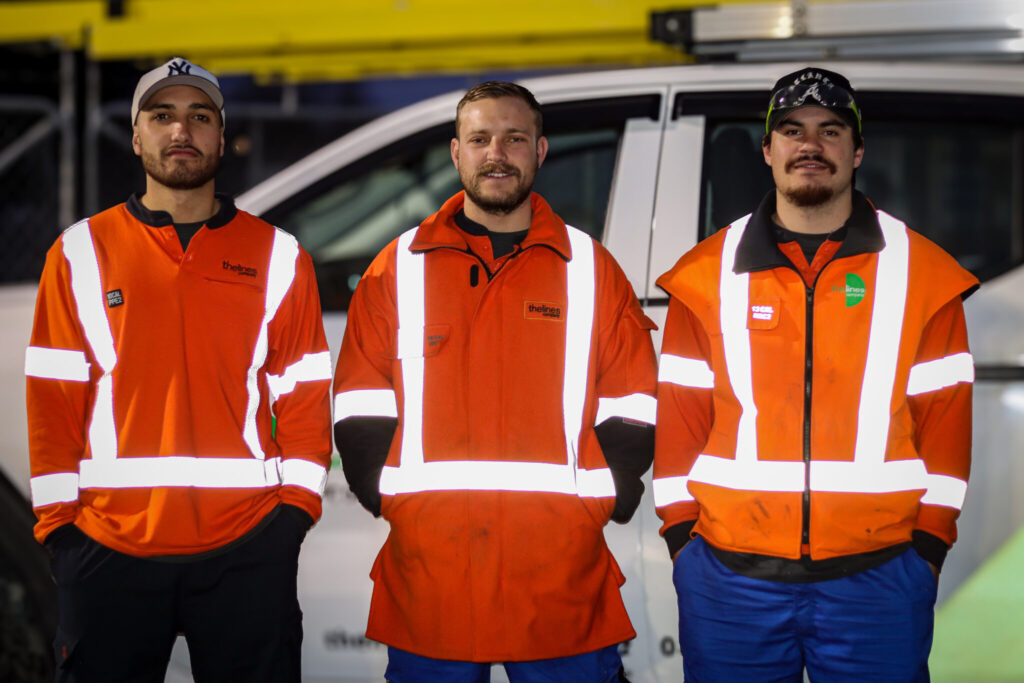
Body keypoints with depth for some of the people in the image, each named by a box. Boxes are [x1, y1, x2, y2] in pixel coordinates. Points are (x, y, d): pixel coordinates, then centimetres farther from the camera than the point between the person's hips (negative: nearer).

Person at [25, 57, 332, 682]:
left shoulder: (279, 258, 10)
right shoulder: (81, 255, 8)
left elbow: (305, 397, 8)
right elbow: (54, 399, 6)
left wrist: (296, 507, -3)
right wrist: (58, 521, -1)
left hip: (248, 549, 0)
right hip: (110, 544, 0)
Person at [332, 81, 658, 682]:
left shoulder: (591, 269, 9)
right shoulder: (399, 270, 9)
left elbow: (631, 413, 8)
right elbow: (359, 411, 8)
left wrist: (607, 503, -2)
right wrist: (385, 497, -2)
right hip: (428, 577, 0)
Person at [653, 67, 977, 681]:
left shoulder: (922, 274, 6)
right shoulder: (707, 274, 8)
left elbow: (944, 419, 5)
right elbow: (680, 417, 8)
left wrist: (929, 547, -1)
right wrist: (682, 536, 2)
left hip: (878, 577, -1)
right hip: (730, 579, 1)